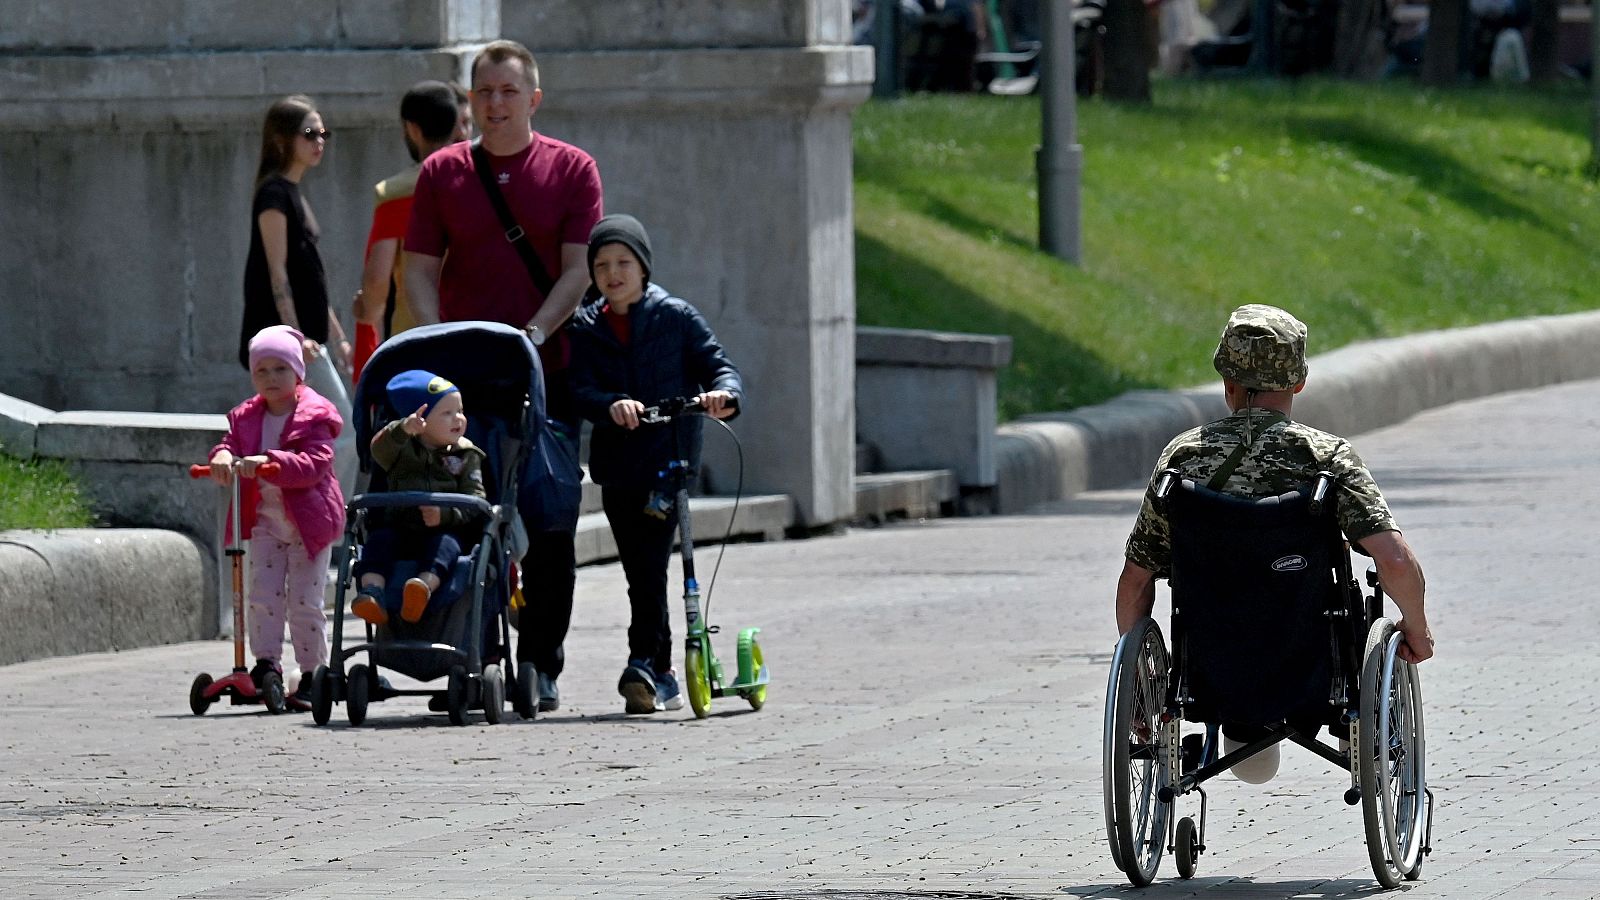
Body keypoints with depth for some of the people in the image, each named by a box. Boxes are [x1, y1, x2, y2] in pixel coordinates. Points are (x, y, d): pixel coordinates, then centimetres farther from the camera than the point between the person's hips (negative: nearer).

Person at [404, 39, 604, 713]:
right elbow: (419, 271, 6)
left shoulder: (572, 171, 4)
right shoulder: (442, 174, 8)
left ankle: (540, 668, 5)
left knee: (550, 529, -1)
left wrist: (532, 334, -16)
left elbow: (577, 271, -2)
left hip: (546, 370, -1)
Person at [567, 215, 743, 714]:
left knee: (649, 565, -15)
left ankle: (646, 664, -14)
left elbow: (716, 362, 1)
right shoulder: (587, 328, 8)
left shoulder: (675, 317, 2)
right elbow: (582, 390, -2)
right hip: (617, 462, 3)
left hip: (670, 460, -3)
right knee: (640, 572, 6)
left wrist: (723, 392, -22)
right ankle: (662, 675, 13)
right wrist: (611, 406, -23)